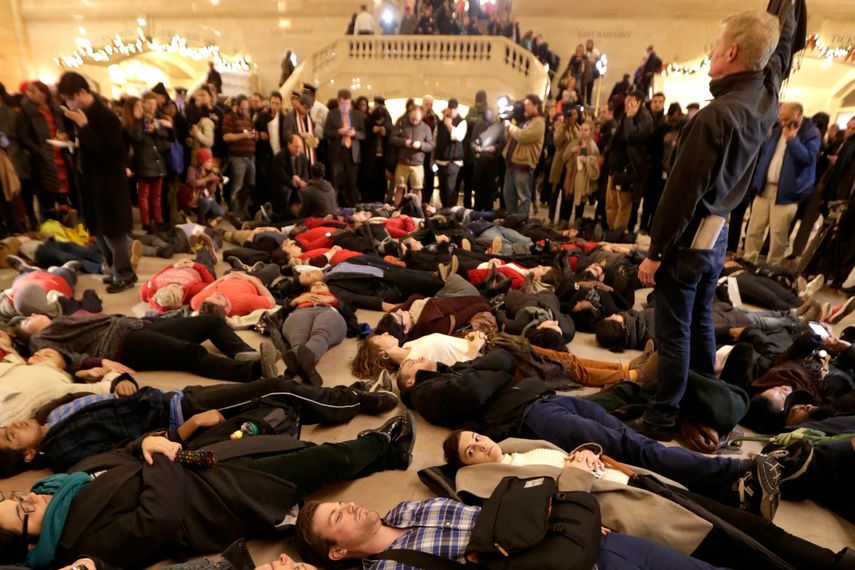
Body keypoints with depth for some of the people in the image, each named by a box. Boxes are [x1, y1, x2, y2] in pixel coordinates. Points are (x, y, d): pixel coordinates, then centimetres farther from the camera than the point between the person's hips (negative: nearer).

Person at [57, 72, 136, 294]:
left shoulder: (106, 117, -16)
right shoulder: (84, 115, 9)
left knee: (113, 231, -3)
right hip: (92, 181, 9)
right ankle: (115, 270, 24)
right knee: (100, 230, 13)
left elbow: (106, 151, -24)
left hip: (109, 183, -9)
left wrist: (83, 127, -23)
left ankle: (125, 274, 8)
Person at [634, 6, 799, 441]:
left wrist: (655, 252, -15)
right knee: (700, 325, 19)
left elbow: (682, 192, -20)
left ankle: (661, 419, 13)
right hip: (716, 235, 9)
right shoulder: (766, 98, 3)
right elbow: (783, 45, 23)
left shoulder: (716, 116, -21)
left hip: (688, 238, -8)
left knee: (674, 334, 0)